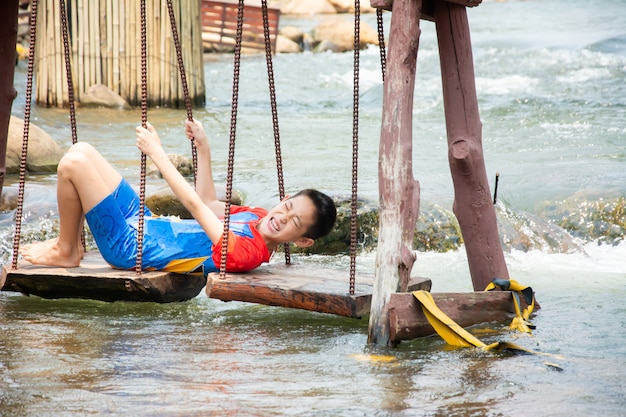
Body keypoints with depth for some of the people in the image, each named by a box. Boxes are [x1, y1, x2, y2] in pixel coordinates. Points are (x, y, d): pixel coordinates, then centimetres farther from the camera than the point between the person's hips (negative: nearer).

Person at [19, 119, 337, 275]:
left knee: (73, 163, -19)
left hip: (129, 244, -9)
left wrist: (157, 152, -21)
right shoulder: (258, 216, 1)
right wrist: (203, 149, 12)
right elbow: (208, 204, 19)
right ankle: (70, 241, 16)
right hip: (144, 222, 9)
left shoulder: (248, 252, -28)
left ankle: (65, 253, 3)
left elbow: (195, 204, -26)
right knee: (81, 150, 10)